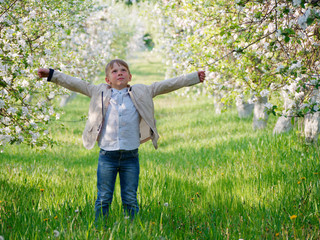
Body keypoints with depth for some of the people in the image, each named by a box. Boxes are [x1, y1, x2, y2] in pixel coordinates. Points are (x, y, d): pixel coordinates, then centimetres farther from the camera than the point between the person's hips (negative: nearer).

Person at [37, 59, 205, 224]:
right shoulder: (100, 92, 8)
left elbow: (166, 85, 8)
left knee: (130, 199, 7)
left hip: (130, 155, 0)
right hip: (107, 155, 0)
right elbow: (76, 84, 10)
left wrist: (195, 77, 7)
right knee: (103, 198, 5)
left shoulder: (141, 93, 9)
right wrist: (51, 74, 7)